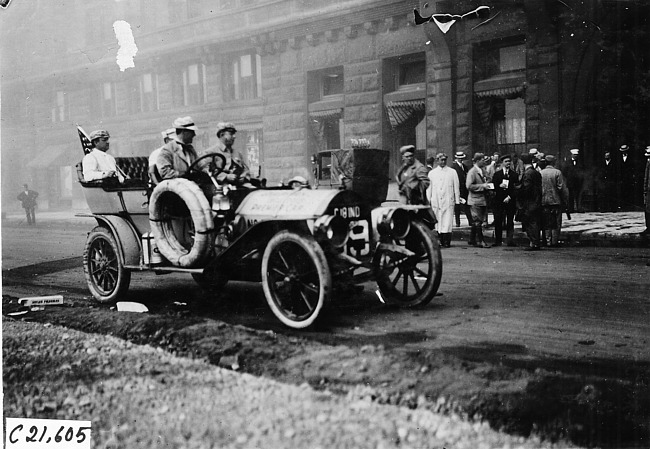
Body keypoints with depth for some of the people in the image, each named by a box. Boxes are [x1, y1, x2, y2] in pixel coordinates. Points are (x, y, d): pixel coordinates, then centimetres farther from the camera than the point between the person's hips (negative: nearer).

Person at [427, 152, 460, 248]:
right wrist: (428, 201, 7)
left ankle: (447, 242, -5)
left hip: (448, 201, -2)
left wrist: (457, 200, 4)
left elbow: (456, 187, 8)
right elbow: (429, 188, 12)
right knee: (437, 222, 0)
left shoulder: (452, 172, 7)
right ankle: (441, 241, 6)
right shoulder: (432, 173, 11)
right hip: (435, 202, 2)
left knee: (447, 222, -8)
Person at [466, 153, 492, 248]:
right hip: (475, 200, -8)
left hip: (482, 200, 8)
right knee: (477, 221, -6)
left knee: (476, 222, 12)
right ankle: (480, 241, -4)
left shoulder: (482, 171, 16)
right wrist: (482, 186, -19)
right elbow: (469, 186, -18)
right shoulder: (472, 172, -11)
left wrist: (487, 185, 8)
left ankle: (472, 240, 19)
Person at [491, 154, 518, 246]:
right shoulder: (497, 174, 9)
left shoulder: (514, 174, 7)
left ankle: (510, 240, -1)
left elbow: (516, 188, 1)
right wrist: (499, 186, -15)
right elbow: (493, 186, 4)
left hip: (510, 200, 0)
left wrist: (509, 197, -10)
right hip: (499, 201, 1)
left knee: (510, 221, -2)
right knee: (498, 221, 0)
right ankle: (498, 240, 7)